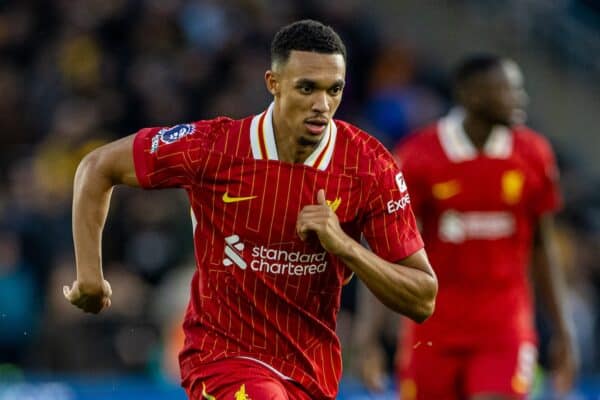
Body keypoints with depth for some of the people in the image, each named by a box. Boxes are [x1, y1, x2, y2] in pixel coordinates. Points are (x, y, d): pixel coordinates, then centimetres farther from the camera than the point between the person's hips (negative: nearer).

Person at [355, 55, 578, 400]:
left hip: (504, 330, 1)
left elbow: (542, 248, 10)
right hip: (433, 329, -1)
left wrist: (563, 332, 9)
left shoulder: (534, 155, 0)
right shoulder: (420, 157, -8)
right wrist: (370, 336, -13)